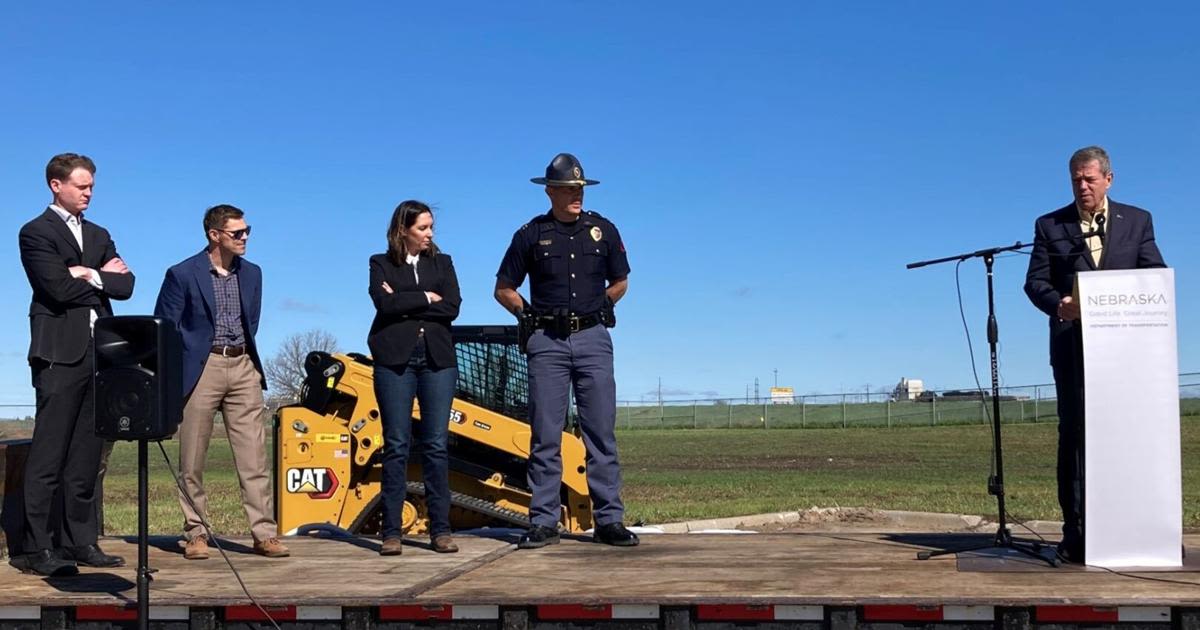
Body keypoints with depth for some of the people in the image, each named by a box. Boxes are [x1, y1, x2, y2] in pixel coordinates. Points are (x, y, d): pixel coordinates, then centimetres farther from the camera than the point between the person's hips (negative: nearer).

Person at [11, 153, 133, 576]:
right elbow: (59, 288, -13)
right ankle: (36, 549, -5)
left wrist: (89, 275, -4)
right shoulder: (36, 233, 1)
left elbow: (125, 287, 10)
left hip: (99, 353, 6)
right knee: (48, 456, -7)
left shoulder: (99, 235, 21)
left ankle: (79, 542, 12)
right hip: (60, 354, -6)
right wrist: (102, 276, 1)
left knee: (87, 455, 7)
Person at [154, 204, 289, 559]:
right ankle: (196, 533, 13)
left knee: (254, 456, -2)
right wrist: (176, 374, -1)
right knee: (192, 459, 2)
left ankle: (264, 534, 0)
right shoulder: (183, 274, -3)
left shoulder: (252, 274, 11)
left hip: (243, 367, 3)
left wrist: (247, 356, 11)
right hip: (201, 368, -3)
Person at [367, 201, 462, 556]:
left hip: (437, 357, 2)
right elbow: (384, 303, -9)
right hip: (395, 358, -2)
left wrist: (405, 306, -4)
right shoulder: (381, 264, 10)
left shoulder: (442, 263, 15)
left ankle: (440, 529, 3)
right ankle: (392, 532, 2)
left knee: (436, 444, 0)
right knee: (396, 445, -2)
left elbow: (452, 307, 0)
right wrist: (426, 298, -3)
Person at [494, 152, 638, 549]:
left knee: (601, 433, 0)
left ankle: (609, 520, 4)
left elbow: (620, 282, 19)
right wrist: (529, 317, 1)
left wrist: (598, 310, 7)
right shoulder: (531, 234, 3)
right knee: (545, 436, 0)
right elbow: (503, 289, 11)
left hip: (593, 339, 1)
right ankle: (544, 523, 5)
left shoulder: (603, 230, 7)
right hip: (547, 342, -1)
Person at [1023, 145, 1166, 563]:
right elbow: (1035, 282, 4)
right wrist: (1058, 304, -17)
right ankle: (1075, 530, 0)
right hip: (1073, 345, -1)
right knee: (1074, 432, -1)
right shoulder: (1049, 226, 10)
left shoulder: (1137, 221, 12)